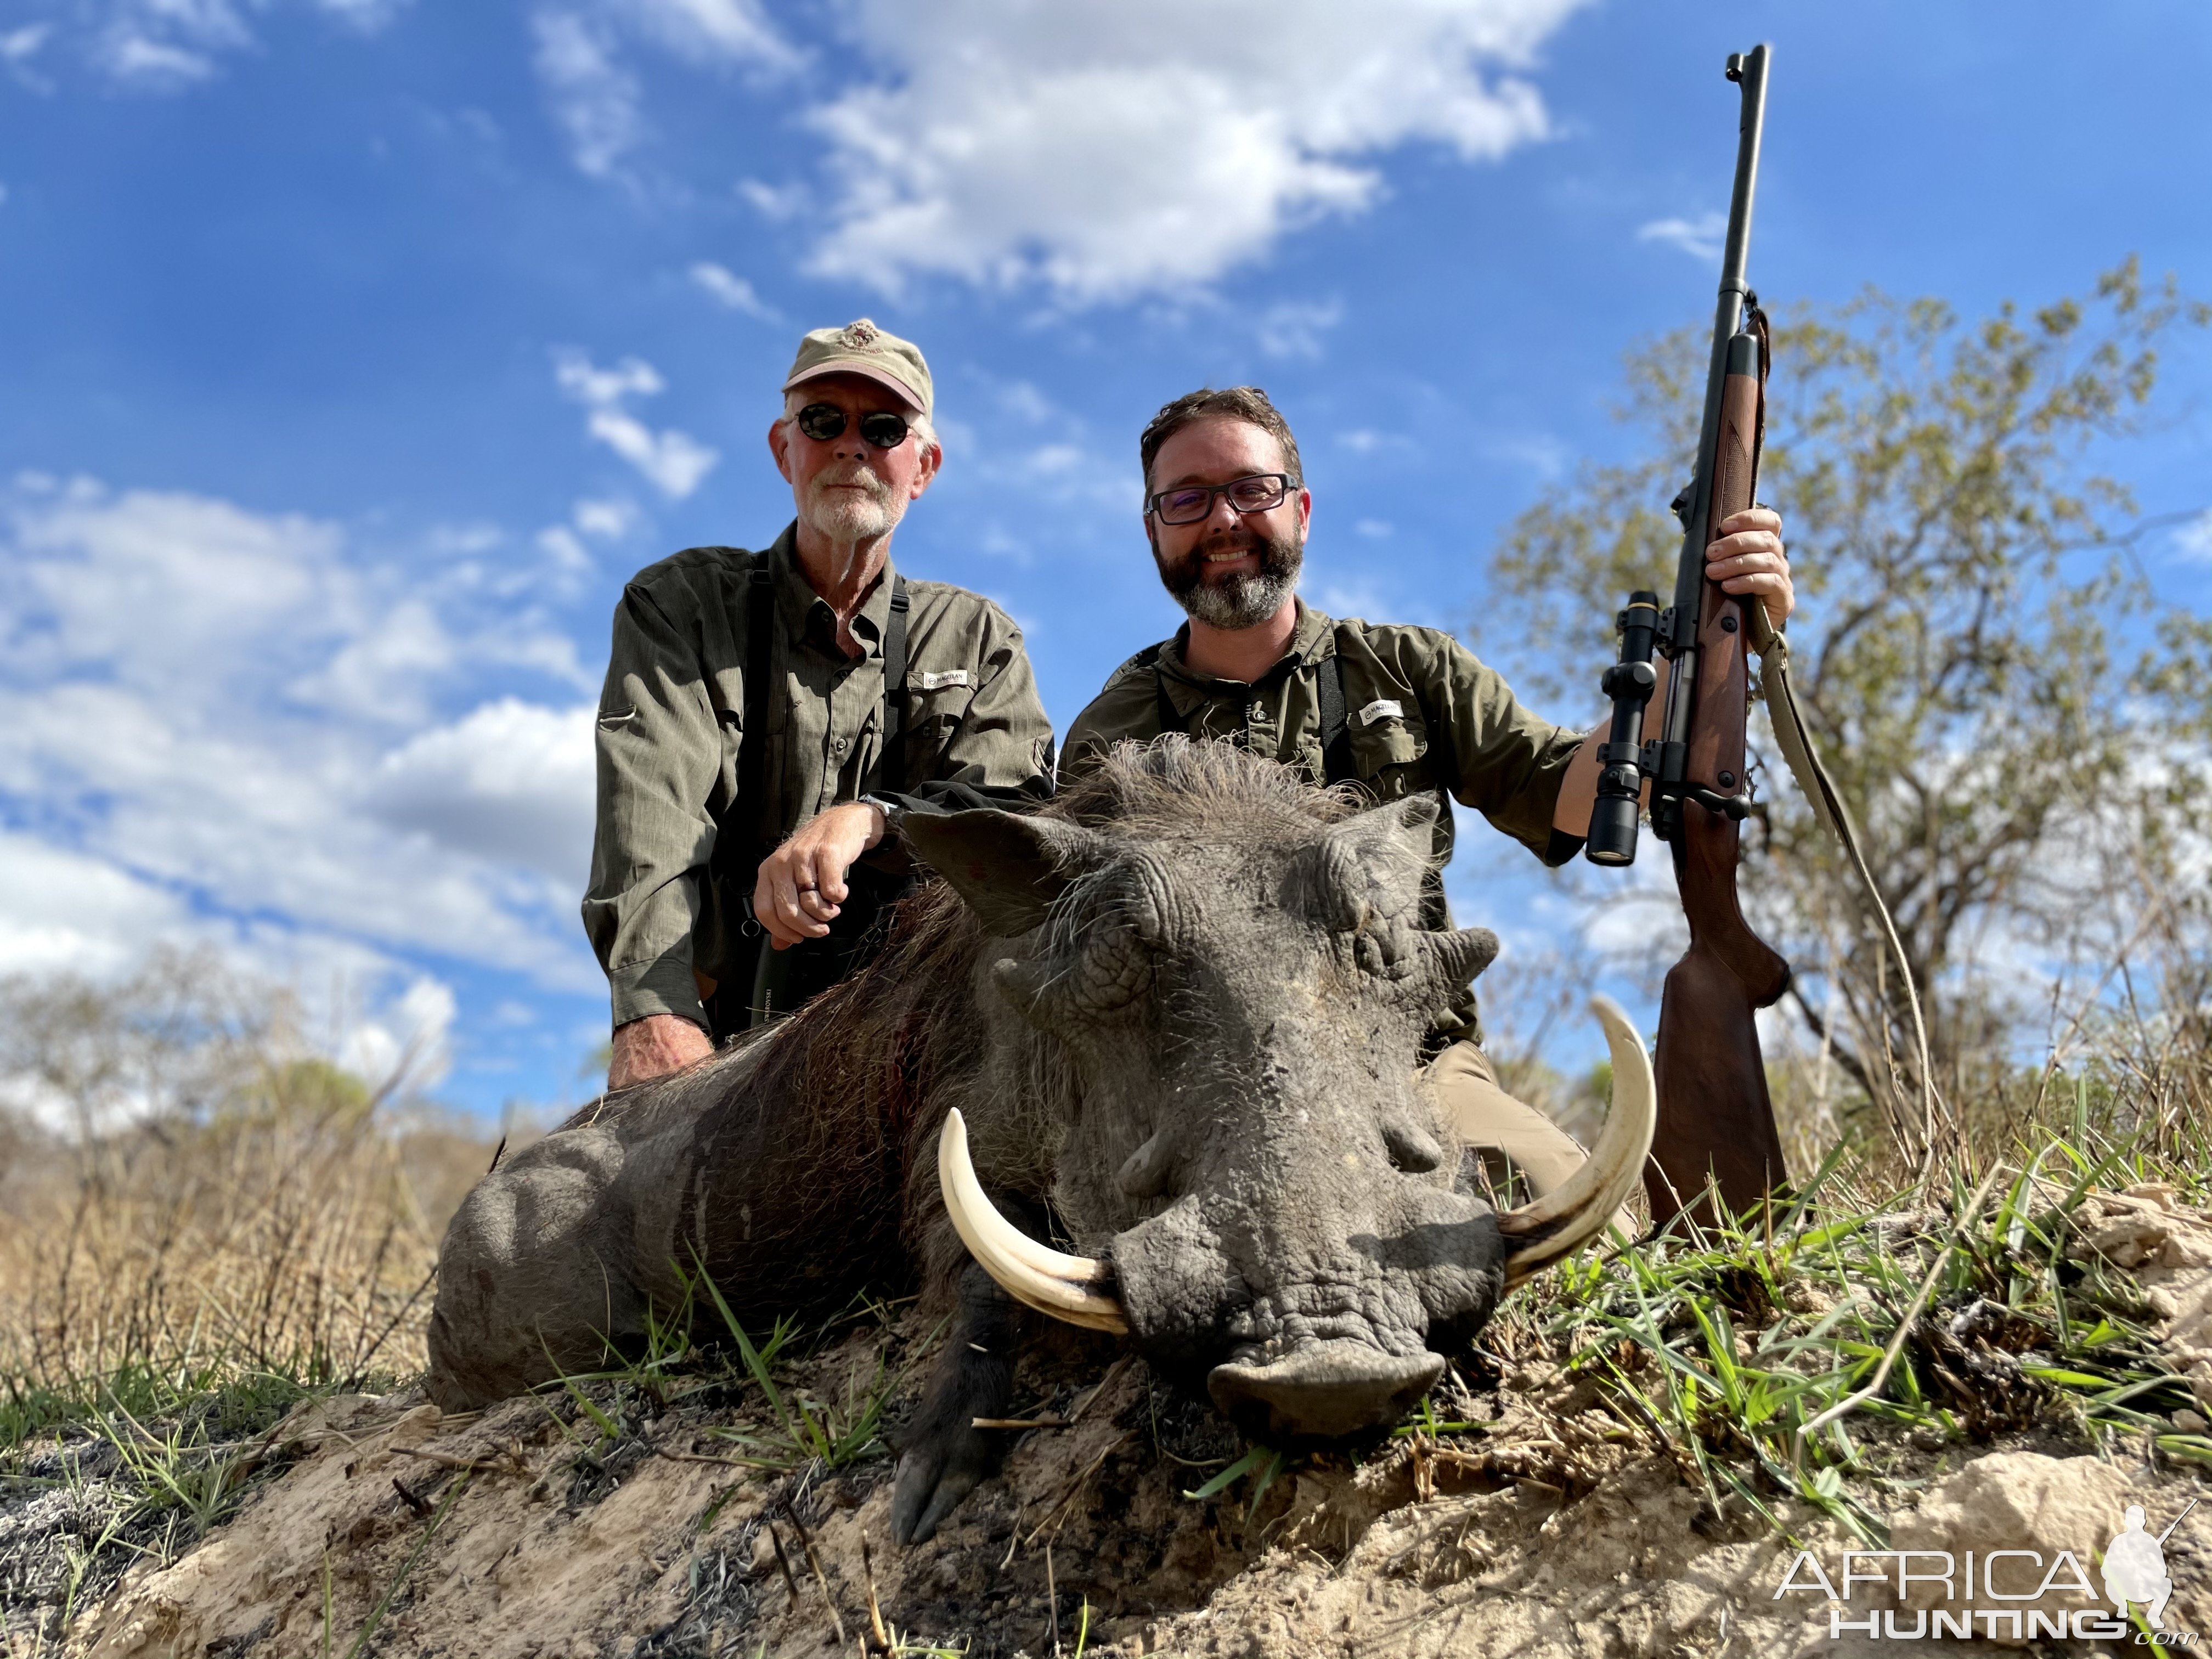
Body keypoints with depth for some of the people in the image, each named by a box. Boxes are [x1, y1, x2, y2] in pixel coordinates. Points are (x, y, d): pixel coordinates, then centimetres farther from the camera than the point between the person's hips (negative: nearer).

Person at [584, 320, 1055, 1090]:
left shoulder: (977, 638, 14)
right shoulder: (676, 603, 8)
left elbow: (1023, 809, -5)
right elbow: (651, 810, -10)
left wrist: (867, 818, -27)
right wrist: (657, 1011, -29)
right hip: (719, 1042, -1)